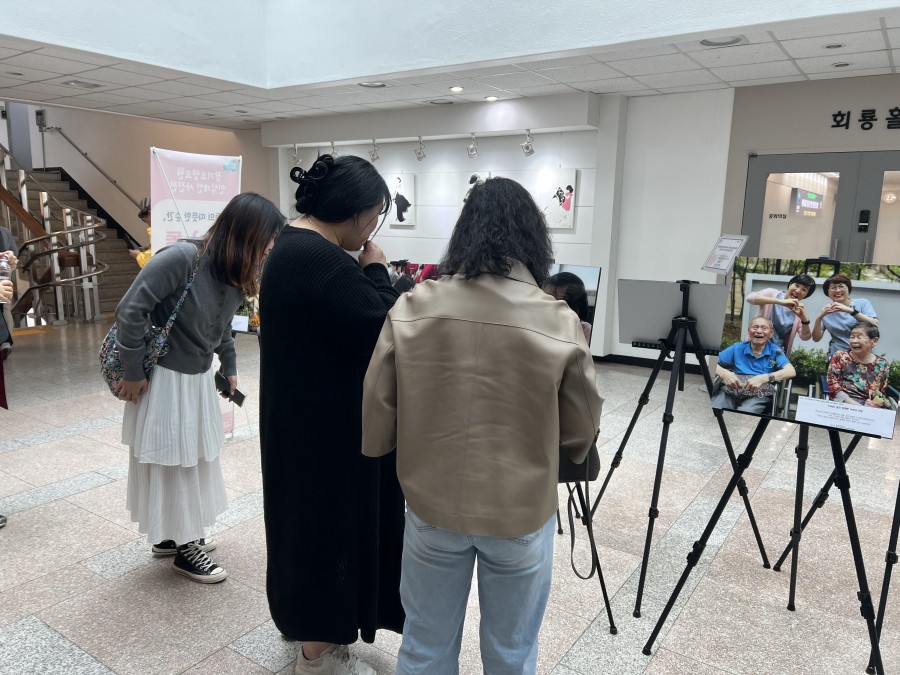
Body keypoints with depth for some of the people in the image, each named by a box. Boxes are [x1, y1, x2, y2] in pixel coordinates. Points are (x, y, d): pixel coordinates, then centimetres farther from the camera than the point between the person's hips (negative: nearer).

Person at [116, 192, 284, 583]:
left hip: (200, 378, 8)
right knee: (172, 464, 7)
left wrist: (229, 368, 18)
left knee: (196, 460, 18)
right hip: (165, 378, -8)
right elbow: (130, 311, -23)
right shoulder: (181, 258, -26)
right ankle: (184, 549, 24)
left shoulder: (236, 276, -1)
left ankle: (177, 535, 37)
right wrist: (133, 373, -17)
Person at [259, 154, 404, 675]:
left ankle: (301, 613, 45)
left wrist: (364, 275, 3)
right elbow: (381, 335, -23)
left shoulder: (292, 246, 7)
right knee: (328, 516, 6)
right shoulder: (327, 261, -26)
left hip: (300, 409, 10)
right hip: (328, 419, -10)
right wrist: (377, 272, -13)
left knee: (308, 510, 24)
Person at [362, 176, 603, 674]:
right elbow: (581, 434, -3)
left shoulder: (410, 308, -12)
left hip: (431, 507, 2)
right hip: (522, 513, -1)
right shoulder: (559, 324, -15)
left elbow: (375, 414, -5)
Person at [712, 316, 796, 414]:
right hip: (730, 391, 1)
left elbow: (791, 372, -7)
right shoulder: (737, 348, 13)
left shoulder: (775, 351, 11)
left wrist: (764, 378, -22)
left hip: (759, 395, -1)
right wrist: (724, 373, -17)